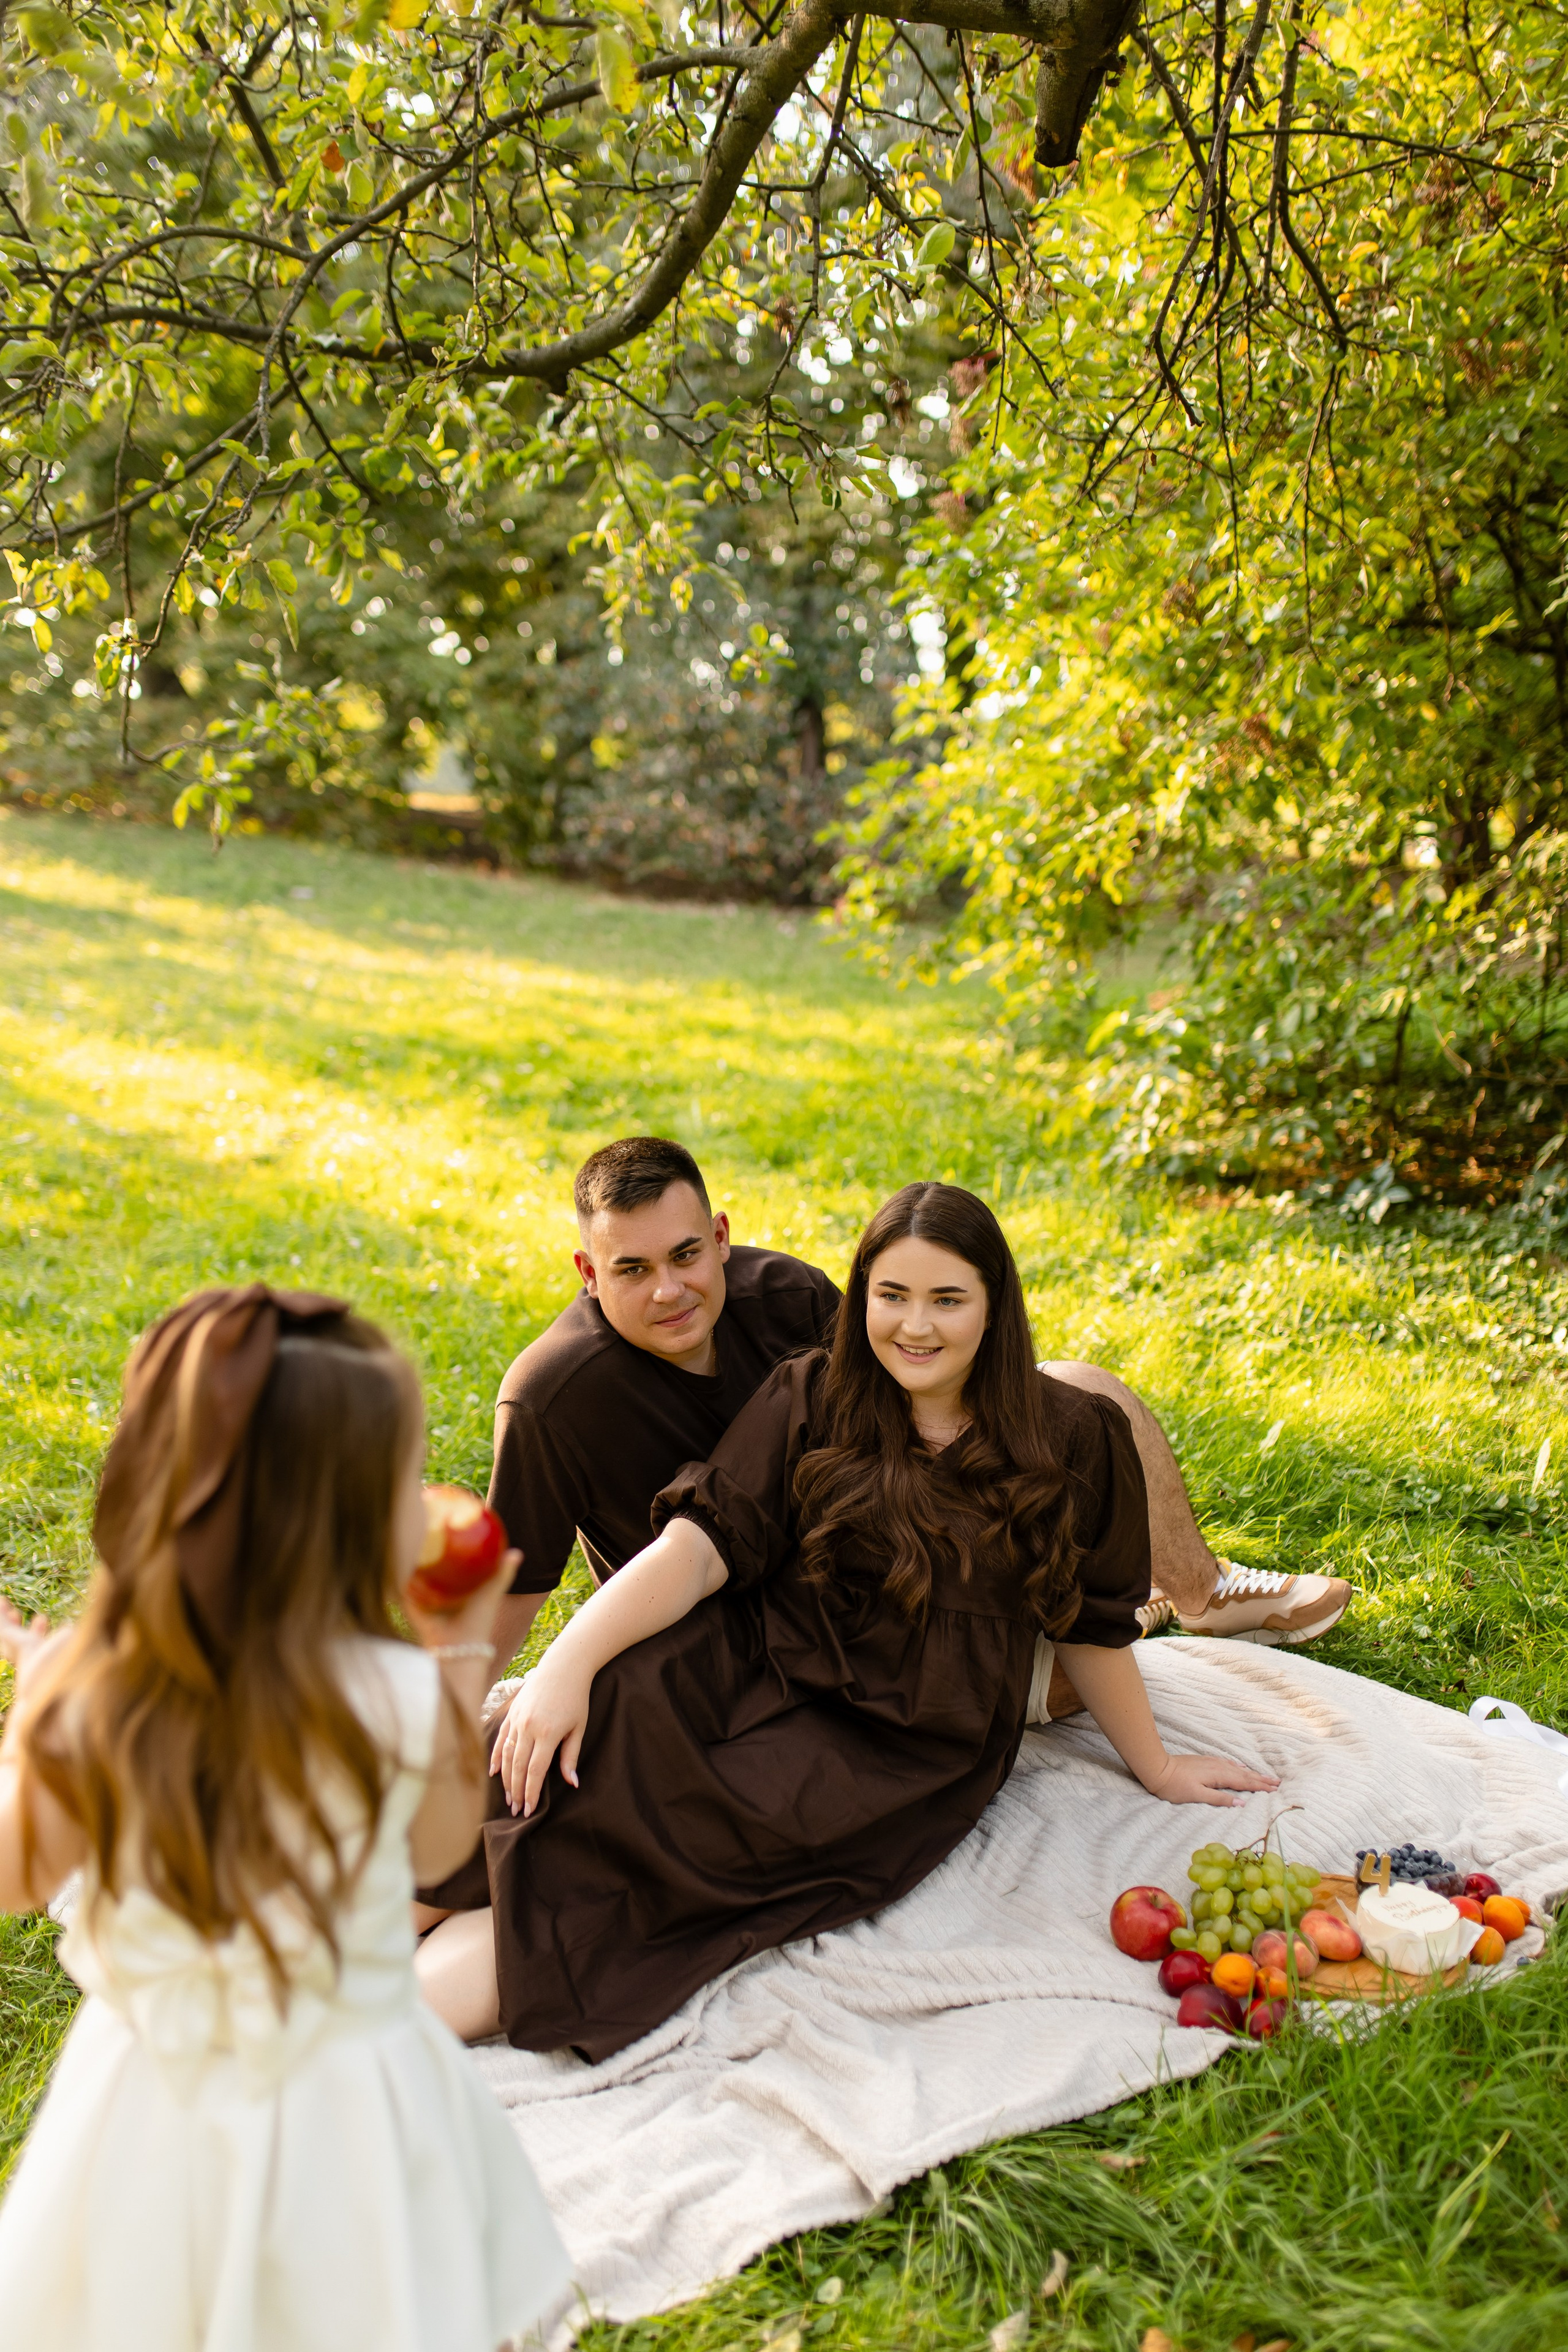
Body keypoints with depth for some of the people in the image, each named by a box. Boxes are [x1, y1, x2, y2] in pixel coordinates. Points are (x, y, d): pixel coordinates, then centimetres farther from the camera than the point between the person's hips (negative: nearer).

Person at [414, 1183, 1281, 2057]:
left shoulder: (1073, 1437, -2)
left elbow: (1095, 1626, 9)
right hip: (764, 1661, 2)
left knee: (706, 1827, -29)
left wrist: (1156, 1767, 18)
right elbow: (701, 1544, -12)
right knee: (619, 1704, -34)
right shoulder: (812, 1398, -2)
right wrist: (570, 1659, -26)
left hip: (910, 1748, -1)